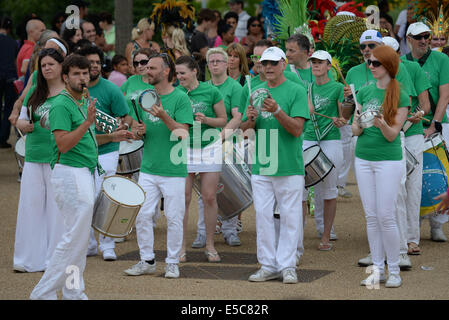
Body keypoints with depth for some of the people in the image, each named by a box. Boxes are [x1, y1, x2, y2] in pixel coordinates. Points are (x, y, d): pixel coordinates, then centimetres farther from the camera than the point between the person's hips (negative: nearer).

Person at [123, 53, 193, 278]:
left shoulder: (180, 98, -6)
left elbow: (183, 132, -13)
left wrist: (164, 116, -26)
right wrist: (140, 131, -4)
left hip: (173, 169, -5)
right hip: (148, 168, 5)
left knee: (174, 218, 1)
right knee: (142, 215, 2)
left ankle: (172, 262, 12)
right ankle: (147, 260, 14)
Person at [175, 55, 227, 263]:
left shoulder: (211, 91, -4)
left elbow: (223, 120, 1)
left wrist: (205, 119, -15)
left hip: (209, 147, -1)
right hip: (184, 148, 1)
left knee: (209, 197, 1)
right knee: (183, 198, -2)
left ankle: (209, 245, 12)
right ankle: (181, 246, 7)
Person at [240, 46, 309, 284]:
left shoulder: (296, 91, -3)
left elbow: (297, 129, -11)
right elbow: (244, 129, 13)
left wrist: (277, 111, -24)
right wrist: (250, 120, -9)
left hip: (289, 167, -4)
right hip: (261, 166, 4)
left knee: (290, 216, 0)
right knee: (263, 215, 5)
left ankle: (287, 266, 7)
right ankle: (268, 266, 12)